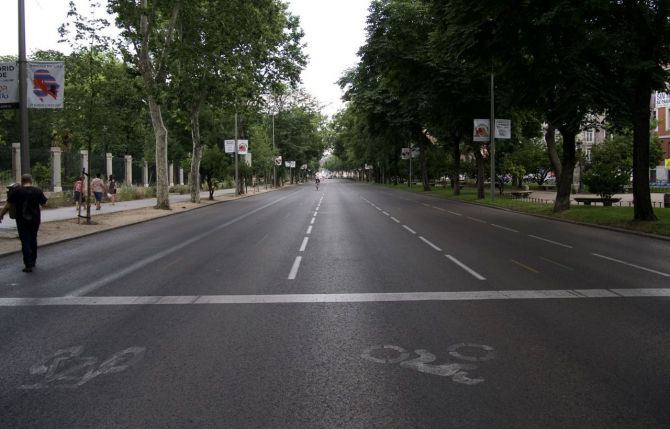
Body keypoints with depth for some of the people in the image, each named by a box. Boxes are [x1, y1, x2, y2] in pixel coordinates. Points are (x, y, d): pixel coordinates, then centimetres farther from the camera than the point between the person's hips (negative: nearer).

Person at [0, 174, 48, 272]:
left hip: (22, 220, -3)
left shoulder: (16, 191, -9)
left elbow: (8, 205, -6)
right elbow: (43, 203, 6)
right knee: (33, 240, 18)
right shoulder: (38, 191, -3)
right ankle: (33, 261, 29)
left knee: (25, 241, 0)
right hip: (35, 219, 3)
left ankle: (28, 265, -5)